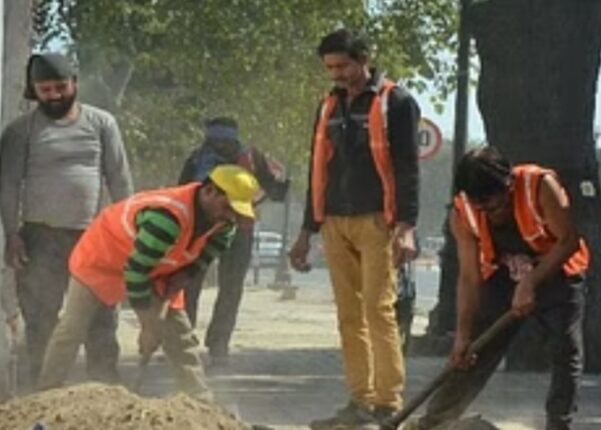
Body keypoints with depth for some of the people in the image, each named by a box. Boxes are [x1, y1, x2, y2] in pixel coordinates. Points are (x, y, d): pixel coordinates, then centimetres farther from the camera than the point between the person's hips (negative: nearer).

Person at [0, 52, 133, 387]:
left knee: (102, 318, 1)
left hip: (93, 234, 1)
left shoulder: (101, 123, 7)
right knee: (41, 318, 0)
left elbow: (119, 178, 7)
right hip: (42, 237, -1)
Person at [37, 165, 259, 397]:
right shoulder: (168, 216, -43)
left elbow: (199, 257, 5)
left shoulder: (223, 226, -17)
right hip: (102, 259, -7)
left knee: (180, 335, 1)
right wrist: (150, 324, -28)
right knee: (72, 330, -4)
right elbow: (136, 269, -37)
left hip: (158, 271, 7)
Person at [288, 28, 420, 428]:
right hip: (336, 225, 6)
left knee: (378, 310, -10)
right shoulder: (330, 106, 16)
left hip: (376, 222, -6)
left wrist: (407, 226, -17)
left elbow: (407, 167, -8)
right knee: (350, 316, 5)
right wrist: (308, 230, 20)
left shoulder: (396, 102, -2)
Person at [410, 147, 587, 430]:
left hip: (556, 273, -2)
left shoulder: (540, 186, -30)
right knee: (473, 354, -3)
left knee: (567, 351, -11)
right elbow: (470, 277, -15)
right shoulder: (463, 214, -20)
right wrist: (463, 334, -19)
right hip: (503, 279, 2)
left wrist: (531, 283, -33)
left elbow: (568, 241, -26)